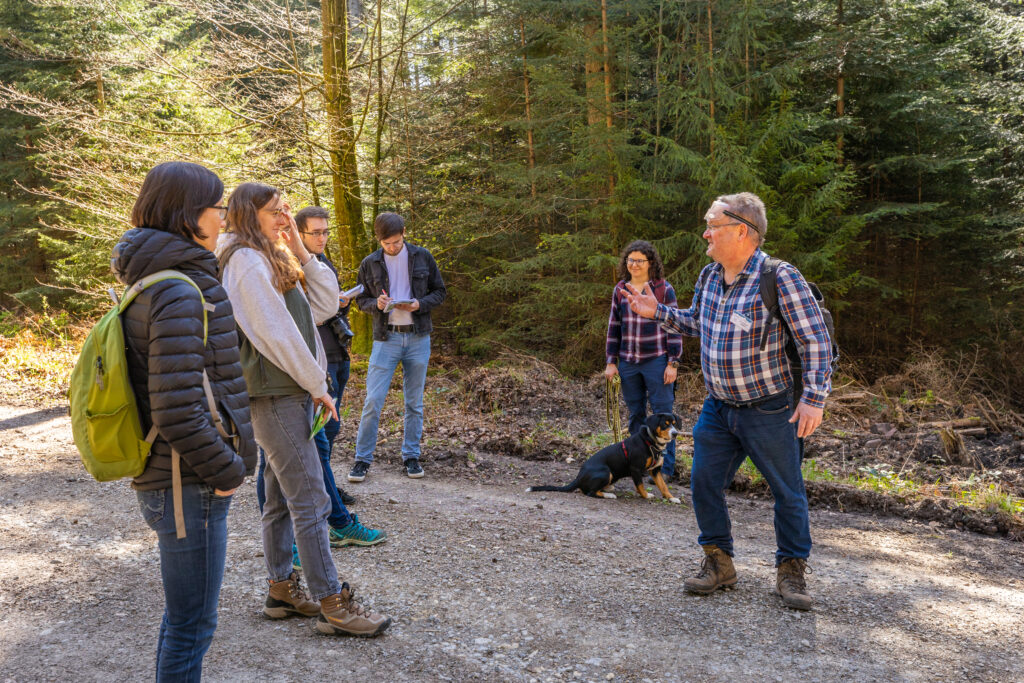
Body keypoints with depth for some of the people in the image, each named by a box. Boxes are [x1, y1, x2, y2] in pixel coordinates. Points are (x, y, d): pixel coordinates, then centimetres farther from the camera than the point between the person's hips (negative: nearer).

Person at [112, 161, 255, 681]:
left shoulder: (154, 284, 9)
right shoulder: (178, 294, -22)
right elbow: (178, 413, -28)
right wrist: (226, 471, -14)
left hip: (174, 482, 10)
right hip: (190, 488, -10)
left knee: (183, 616, 24)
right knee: (192, 624, 6)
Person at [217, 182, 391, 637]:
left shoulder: (273, 260, 18)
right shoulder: (246, 260, -12)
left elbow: (325, 305, 12)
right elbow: (276, 333, -18)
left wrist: (300, 252, 4)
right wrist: (318, 385, -11)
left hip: (289, 394, 10)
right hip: (274, 395, -10)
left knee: (282, 497, 15)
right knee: (310, 501, -8)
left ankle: (281, 590, 25)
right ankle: (333, 605, -3)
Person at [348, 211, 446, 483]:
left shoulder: (422, 257, 2)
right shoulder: (370, 264, 2)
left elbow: (440, 292, 7)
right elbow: (361, 300, 9)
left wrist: (420, 304, -12)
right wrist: (376, 304, -13)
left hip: (418, 338, 1)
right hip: (386, 338, -1)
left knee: (414, 402, 9)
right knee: (373, 400, -5)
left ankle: (411, 456, 22)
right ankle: (362, 458, 7)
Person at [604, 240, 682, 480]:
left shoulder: (663, 289, -3)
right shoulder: (620, 290, 9)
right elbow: (614, 327, 13)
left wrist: (673, 363, -8)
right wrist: (611, 361, 8)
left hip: (656, 361, -4)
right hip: (628, 362, 4)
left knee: (662, 413, -1)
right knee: (635, 413, 12)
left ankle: (666, 467, 7)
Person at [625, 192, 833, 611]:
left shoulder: (780, 278, -16)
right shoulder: (709, 277, 4)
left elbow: (816, 341, -15)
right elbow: (696, 324, 21)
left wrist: (814, 398, -19)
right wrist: (656, 312, 7)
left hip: (770, 411, -6)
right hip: (718, 407, 6)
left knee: (788, 493, 6)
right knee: (704, 485, 6)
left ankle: (791, 572, 23)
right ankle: (718, 564, 23)